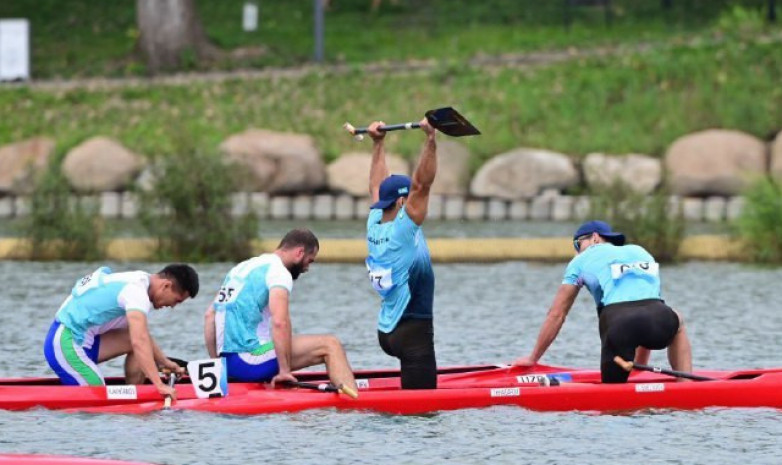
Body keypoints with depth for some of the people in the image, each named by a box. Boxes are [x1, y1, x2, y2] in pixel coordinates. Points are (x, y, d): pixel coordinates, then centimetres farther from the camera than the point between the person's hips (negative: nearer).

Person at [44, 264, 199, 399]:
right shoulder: (136, 290, -18)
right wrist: (159, 385, -35)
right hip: (66, 345, -10)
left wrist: (165, 362, 29)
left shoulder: (138, 280, 13)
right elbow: (139, 342, -31)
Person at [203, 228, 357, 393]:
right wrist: (284, 370, -19)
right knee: (330, 345, -8)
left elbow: (209, 315, 22)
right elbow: (280, 322, -21)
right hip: (252, 363, -9)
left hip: (229, 365, 9)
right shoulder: (278, 272, -6)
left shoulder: (241, 268, 21)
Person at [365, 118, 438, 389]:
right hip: (413, 330, -10)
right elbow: (422, 184, -23)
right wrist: (430, 139, -27)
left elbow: (377, 186, 19)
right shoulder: (403, 229, -15)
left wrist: (378, 143, 26)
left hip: (387, 332, 10)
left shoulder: (375, 226, 5)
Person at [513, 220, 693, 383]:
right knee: (677, 321, 37)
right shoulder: (641, 253, 35)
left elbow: (556, 315, 24)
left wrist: (533, 358, 34)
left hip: (619, 324, -3)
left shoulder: (582, 260, 24)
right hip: (658, 320, 3)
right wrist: (640, 365, 45)